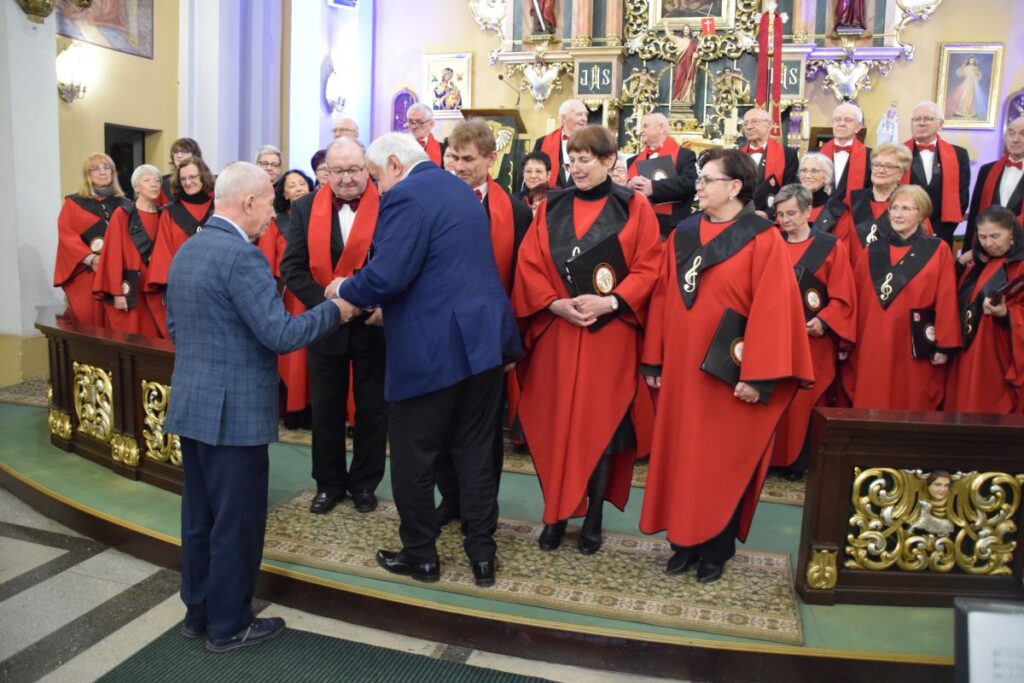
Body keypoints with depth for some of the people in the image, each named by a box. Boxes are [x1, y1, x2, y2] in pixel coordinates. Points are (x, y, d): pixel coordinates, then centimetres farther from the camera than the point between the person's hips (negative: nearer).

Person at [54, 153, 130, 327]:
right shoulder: (74, 203, 8)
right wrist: (90, 258, -17)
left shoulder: (124, 204, 14)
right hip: (87, 273, -1)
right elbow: (66, 236, -2)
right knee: (89, 319, -4)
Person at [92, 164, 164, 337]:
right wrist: (117, 292, -15)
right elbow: (113, 255, -9)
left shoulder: (162, 216, 9)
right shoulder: (122, 215, -5)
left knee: (154, 338, 5)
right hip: (130, 287, -4)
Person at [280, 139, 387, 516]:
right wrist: (326, 302, -17)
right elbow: (292, 267, -3)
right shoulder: (306, 208, 0)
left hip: (375, 325, -2)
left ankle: (364, 483, 27)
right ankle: (329, 483, 28)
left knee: (372, 409, 10)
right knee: (325, 410, 12)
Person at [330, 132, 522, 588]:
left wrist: (346, 290, -2)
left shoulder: (406, 195, -12)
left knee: (412, 456, 8)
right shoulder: (459, 189, 16)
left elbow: (388, 274, -22)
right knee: (475, 453, 14)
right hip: (483, 339, 9)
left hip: (432, 348, -8)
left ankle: (420, 555, 22)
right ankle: (482, 555, 22)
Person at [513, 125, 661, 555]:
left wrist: (610, 302, -17)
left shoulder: (634, 208, 1)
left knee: (601, 422, 4)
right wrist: (556, 303, -12)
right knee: (555, 423, 6)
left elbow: (647, 268, -4)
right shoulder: (551, 208, 8)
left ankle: (594, 518, 18)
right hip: (555, 333, 2)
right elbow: (529, 265, 3)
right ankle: (555, 514, 20)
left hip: (610, 335, -2)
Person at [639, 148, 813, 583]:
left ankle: (717, 548, 23)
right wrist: (653, 360, 5)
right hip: (681, 368, 5)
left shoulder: (762, 241, -9)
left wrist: (757, 375, -19)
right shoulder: (682, 236, 7)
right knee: (680, 456, 11)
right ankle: (686, 541, 26)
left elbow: (771, 310, -14)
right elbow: (662, 299, 7)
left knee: (723, 462, 7)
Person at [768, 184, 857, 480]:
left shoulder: (831, 247, 1)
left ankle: (798, 463, 13)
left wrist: (824, 322, -16)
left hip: (811, 340, -2)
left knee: (804, 400, 1)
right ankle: (768, 456, 14)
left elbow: (843, 298, -3)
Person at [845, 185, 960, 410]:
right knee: (872, 409, 4)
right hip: (873, 347, 3)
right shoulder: (873, 250, 10)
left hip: (917, 347, -2)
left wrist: (944, 345, -6)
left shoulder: (938, 251, 1)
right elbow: (855, 297, 7)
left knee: (914, 408, 4)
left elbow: (946, 301, -2)